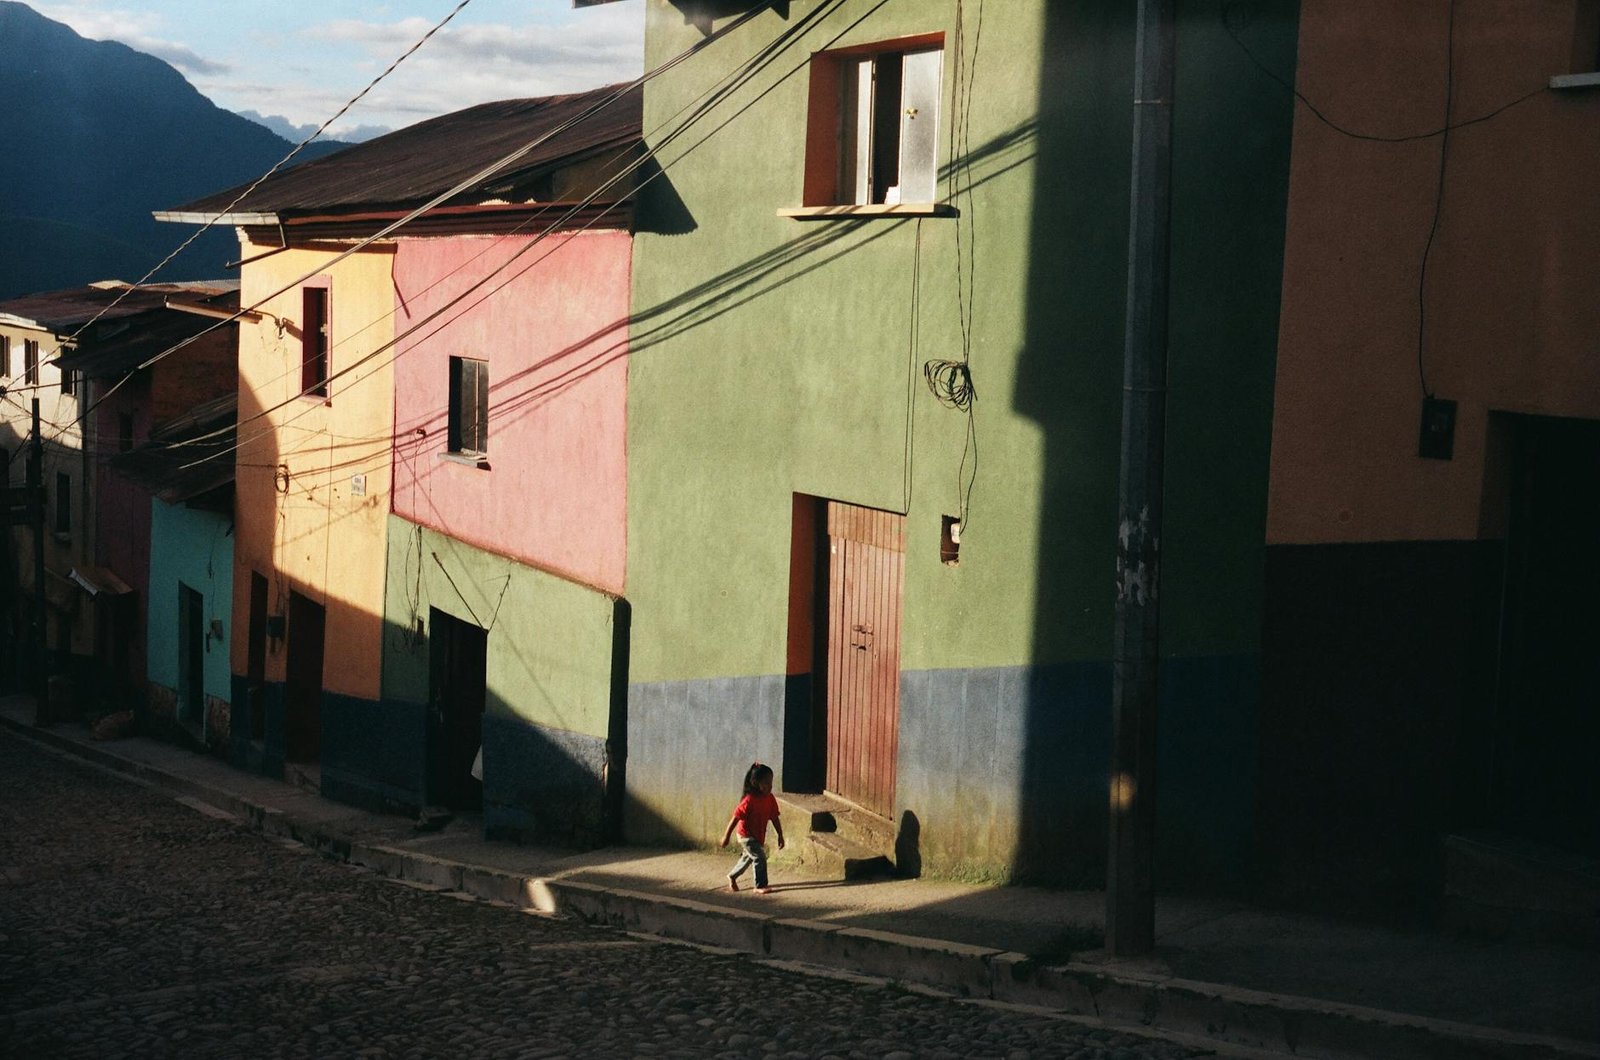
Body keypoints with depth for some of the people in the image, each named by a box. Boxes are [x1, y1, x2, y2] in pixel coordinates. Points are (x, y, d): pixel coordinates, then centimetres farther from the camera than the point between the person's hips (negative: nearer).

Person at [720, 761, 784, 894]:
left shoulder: (770, 799, -6)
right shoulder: (749, 800, -26)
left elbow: (774, 818, 3)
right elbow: (736, 818, -21)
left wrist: (780, 835, 3)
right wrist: (726, 836, -18)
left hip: (759, 836, 8)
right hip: (746, 836, -8)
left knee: (748, 857, 22)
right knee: (760, 858, -14)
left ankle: (732, 876, 44)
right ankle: (760, 886, -3)